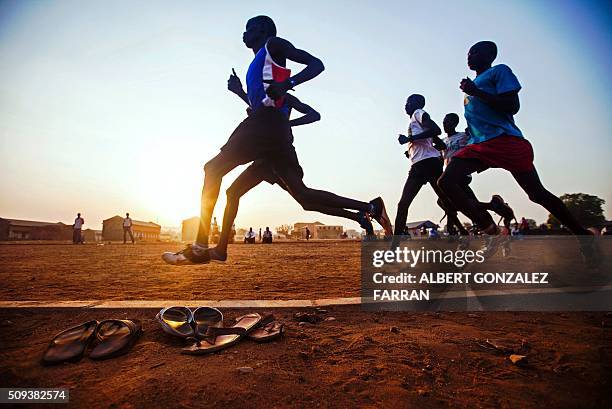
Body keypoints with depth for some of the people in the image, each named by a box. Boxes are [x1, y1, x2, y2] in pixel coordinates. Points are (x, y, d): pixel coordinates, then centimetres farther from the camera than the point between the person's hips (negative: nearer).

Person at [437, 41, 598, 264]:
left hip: (505, 141, -7)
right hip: (478, 145, 7)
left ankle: (585, 237, 18)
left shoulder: (499, 71, 4)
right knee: (446, 181, -16)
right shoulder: (472, 85, 27)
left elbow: (512, 106, -10)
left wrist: (475, 92, -11)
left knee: (537, 193, -3)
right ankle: (491, 230, -15)